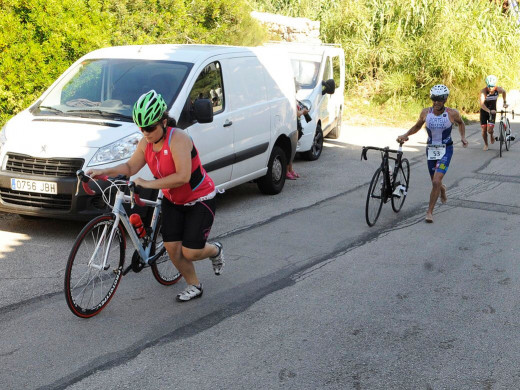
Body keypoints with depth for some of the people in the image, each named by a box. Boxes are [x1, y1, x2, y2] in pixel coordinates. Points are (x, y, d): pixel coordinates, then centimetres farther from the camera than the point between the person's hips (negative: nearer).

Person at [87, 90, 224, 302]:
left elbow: (182, 176, -35)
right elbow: (130, 167, -1)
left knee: (190, 252, -8)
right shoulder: (146, 142, -5)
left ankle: (215, 250, 27)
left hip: (200, 199, -7)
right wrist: (103, 171, -18)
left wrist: (148, 184, -35)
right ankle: (194, 286, 18)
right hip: (173, 200, 7)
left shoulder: (177, 138, -28)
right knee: (172, 247, -4)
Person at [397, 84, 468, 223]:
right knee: (435, 182, 15)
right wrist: (405, 135, -2)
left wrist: (463, 137, -1)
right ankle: (442, 189, 53)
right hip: (431, 149, 3)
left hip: (446, 150, -3)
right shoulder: (426, 112, -5)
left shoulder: (452, 113, -11)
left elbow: (461, 123, 12)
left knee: (436, 182, -17)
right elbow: (417, 126, 12)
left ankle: (430, 211, -5)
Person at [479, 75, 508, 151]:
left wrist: (504, 102, 9)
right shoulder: (483, 91, -27)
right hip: (484, 111, -1)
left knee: (489, 129, -13)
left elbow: (504, 91, 9)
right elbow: (482, 104, -39)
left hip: (493, 111, 1)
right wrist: (489, 111, -53)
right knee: (484, 129, 2)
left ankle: (491, 135, 23)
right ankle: (486, 144, 27)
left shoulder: (498, 89, -18)